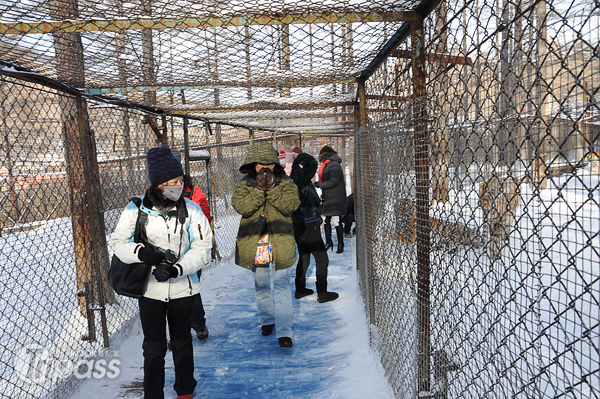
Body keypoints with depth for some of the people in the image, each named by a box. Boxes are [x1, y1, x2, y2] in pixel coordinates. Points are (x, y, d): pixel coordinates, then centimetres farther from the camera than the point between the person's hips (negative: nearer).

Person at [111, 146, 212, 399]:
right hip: (150, 290, -1)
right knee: (154, 347, 8)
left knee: (182, 341, 18)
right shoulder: (136, 209, -8)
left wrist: (178, 268, -21)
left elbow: (202, 248, -7)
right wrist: (141, 252, -23)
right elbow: (118, 243, -3)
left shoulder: (190, 209, -7)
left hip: (182, 287, 1)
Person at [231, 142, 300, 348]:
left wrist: (272, 189, -21)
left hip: (281, 242, -2)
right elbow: (241, 207, -13)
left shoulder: (285, 182, 1)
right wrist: (259, 190, -20)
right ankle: (267, 320, 37)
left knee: (282, 285, -6)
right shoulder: (244, 184, 3)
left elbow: (290, 205, -14)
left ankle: (284, 331, -1)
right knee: (261, 285, 16)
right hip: (255, 243, 2)